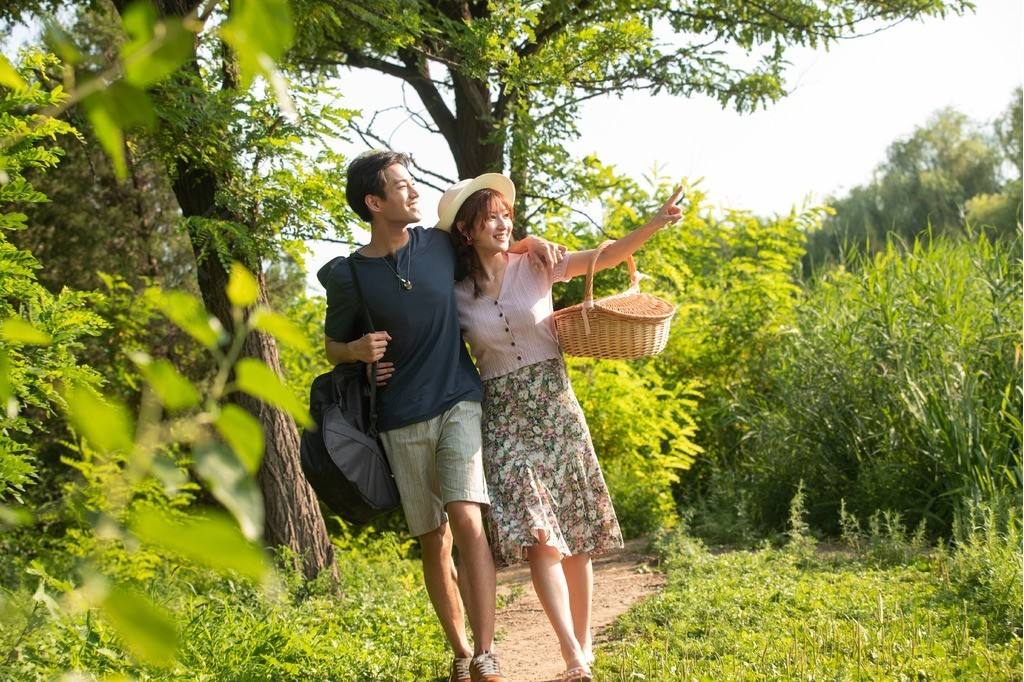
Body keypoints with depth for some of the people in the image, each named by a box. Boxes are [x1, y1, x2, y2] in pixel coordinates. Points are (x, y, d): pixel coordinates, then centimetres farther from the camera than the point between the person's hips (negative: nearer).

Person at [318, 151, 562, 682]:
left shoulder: (439, 245, 1)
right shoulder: (348, 277, -4)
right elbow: (332, 346, 11)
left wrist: (528, 244, 5)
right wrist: (357, 350, -12)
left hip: (459, 404, 0)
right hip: (402, 423, 0)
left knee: (466, 520, -19)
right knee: (433, 542, 7)